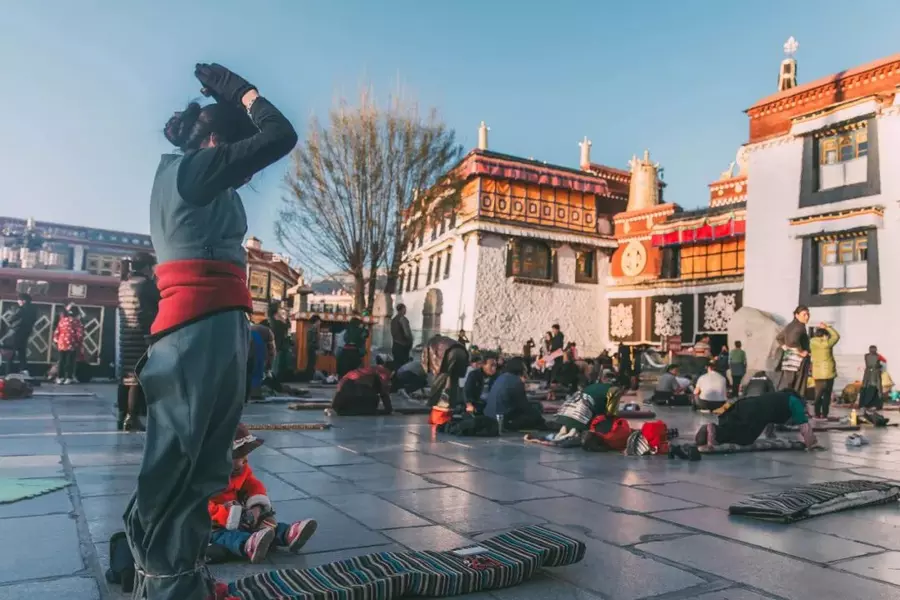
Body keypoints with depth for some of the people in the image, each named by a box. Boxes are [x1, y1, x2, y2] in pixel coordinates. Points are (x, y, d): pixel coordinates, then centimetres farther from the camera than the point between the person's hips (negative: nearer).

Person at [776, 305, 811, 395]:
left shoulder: (790, 326, 13)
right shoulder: (800, 327, -13)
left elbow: (778, 338, 24)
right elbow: (793, 340, -31)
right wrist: (801, 352, -17)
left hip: (788, 358, 9)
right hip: (798, 360, -9)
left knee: (785, 387, 9)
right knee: (797, 390, -5)